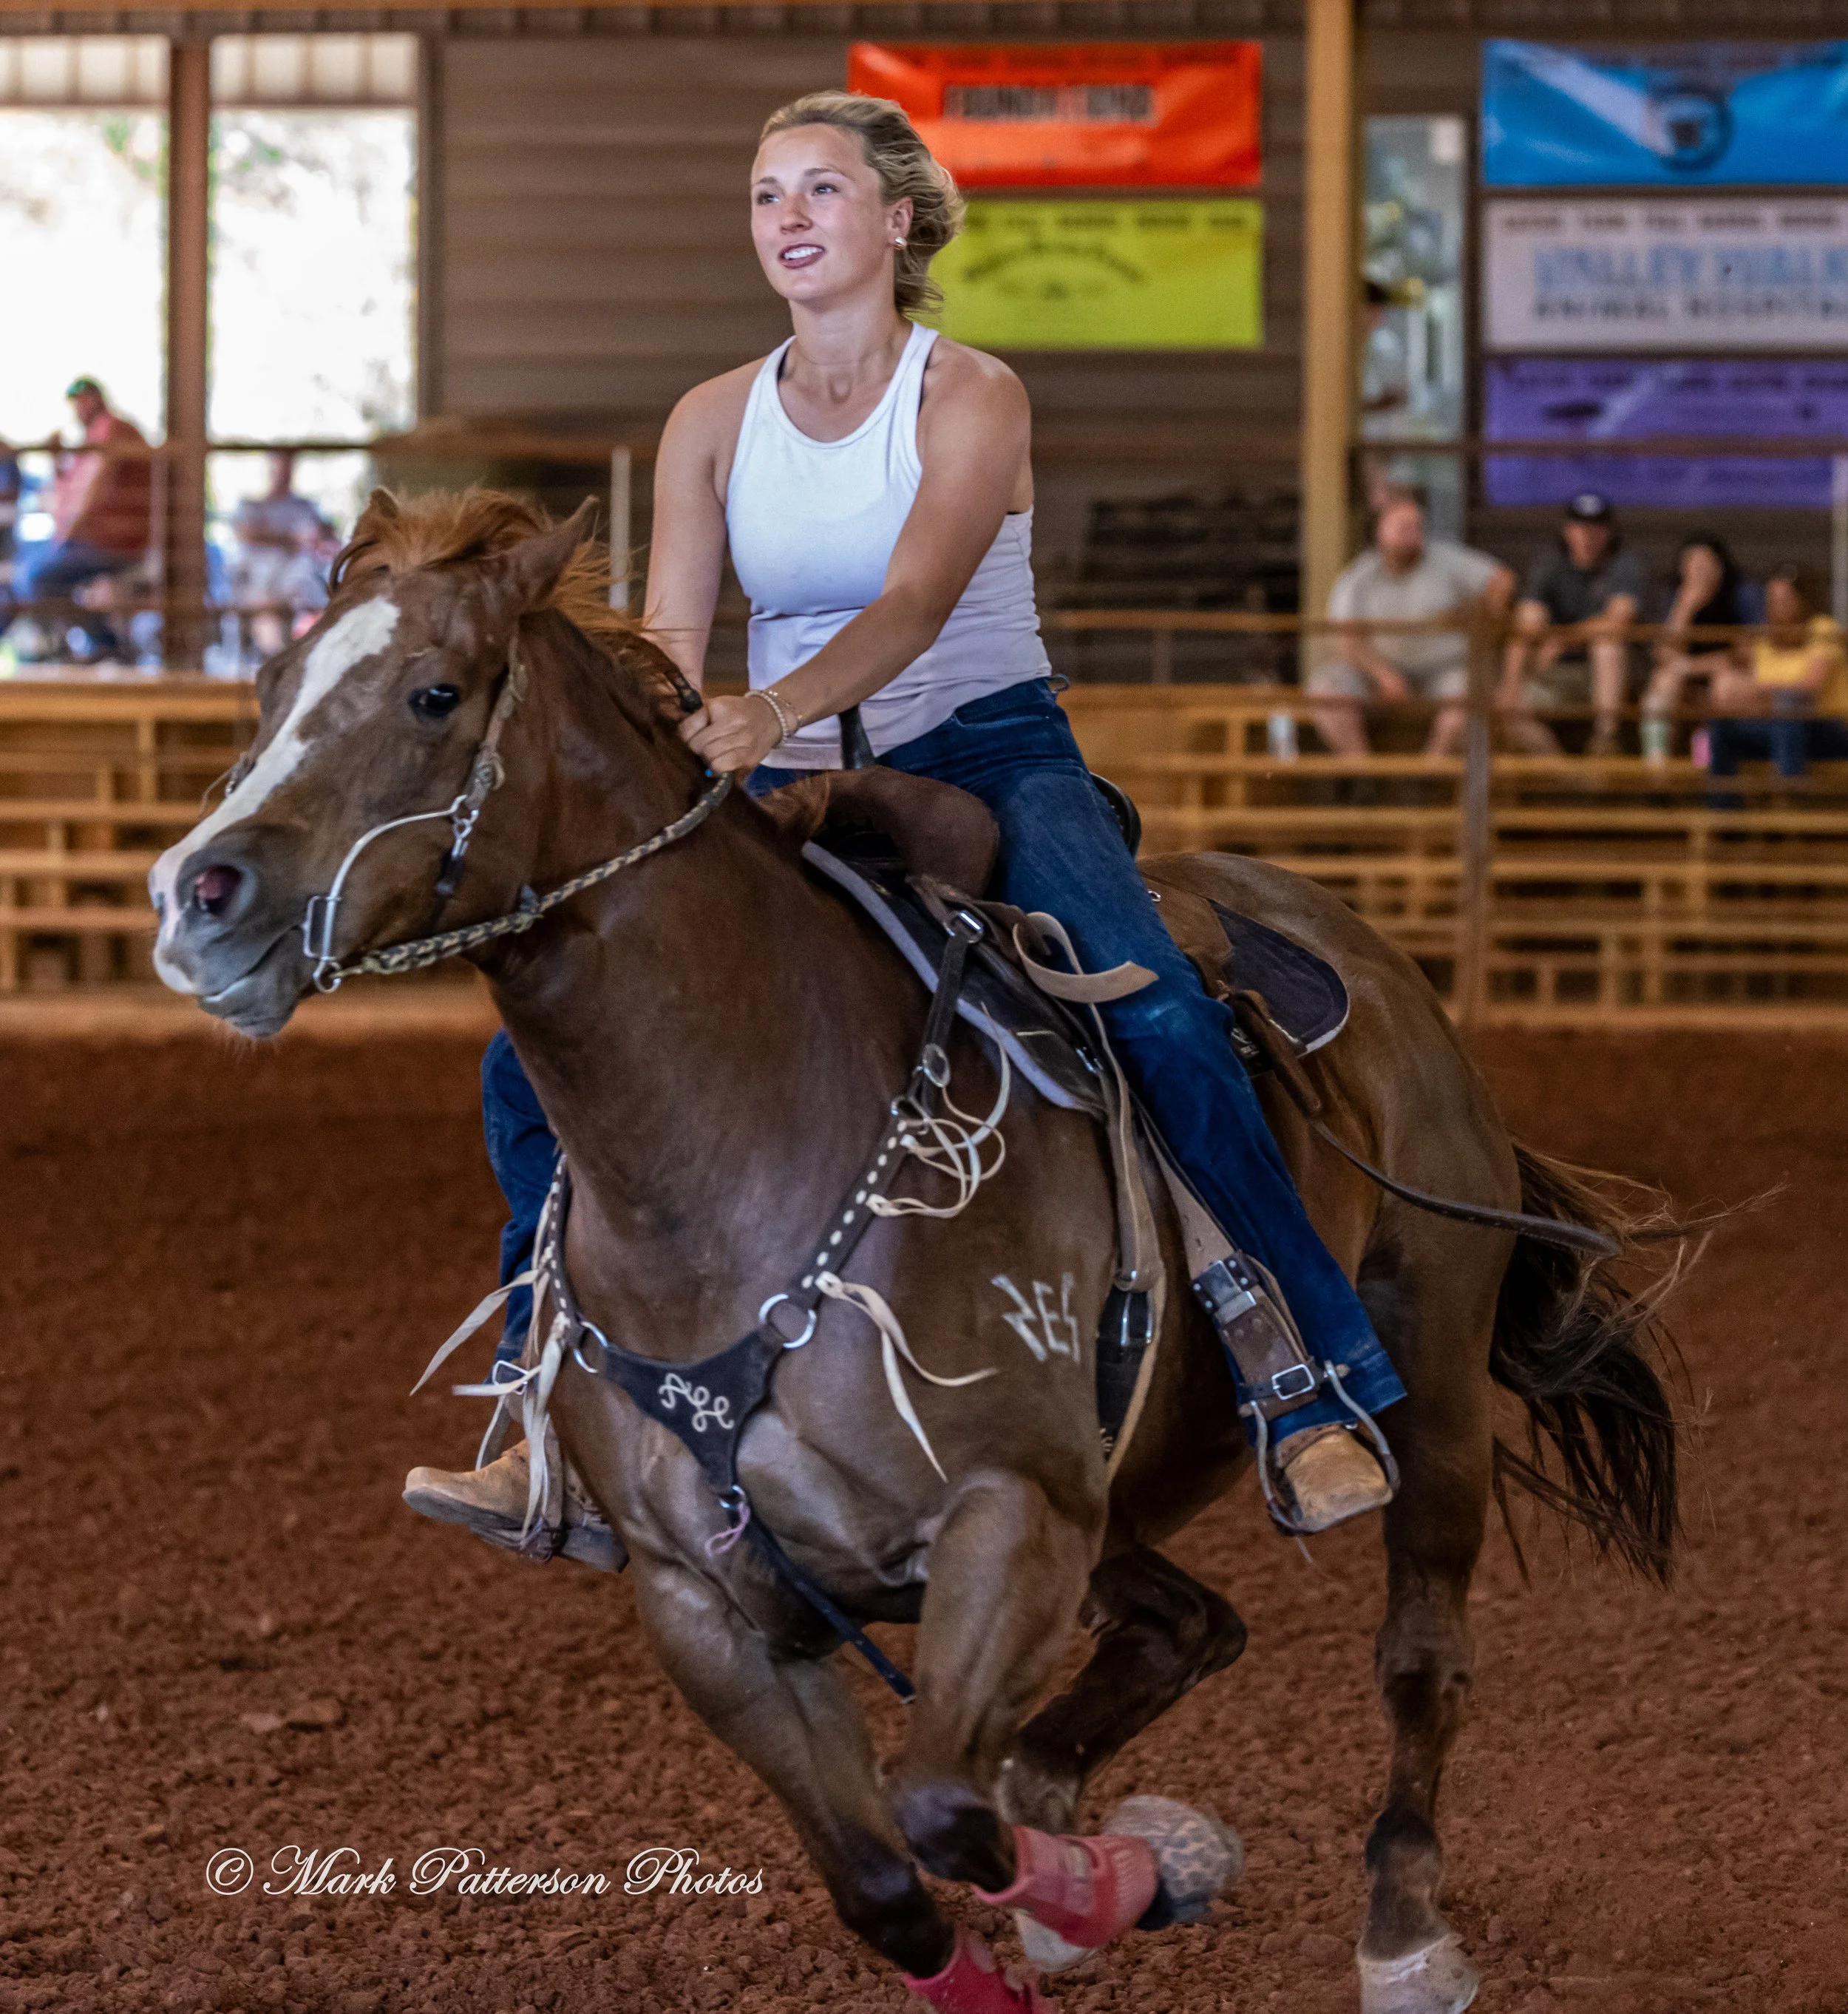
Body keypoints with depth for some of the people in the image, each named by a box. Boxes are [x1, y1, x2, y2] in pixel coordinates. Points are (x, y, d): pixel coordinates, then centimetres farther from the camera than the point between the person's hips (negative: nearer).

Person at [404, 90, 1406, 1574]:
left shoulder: (971, 398, -7)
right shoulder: (715, 423, 6)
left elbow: (915, 604, -24)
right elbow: (668, 642, -2)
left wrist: (771, 710, -42)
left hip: (993, 761, -4)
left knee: (1161, 1017, -32)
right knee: (546, 1046, -11)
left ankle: (1315, 1402, -26)